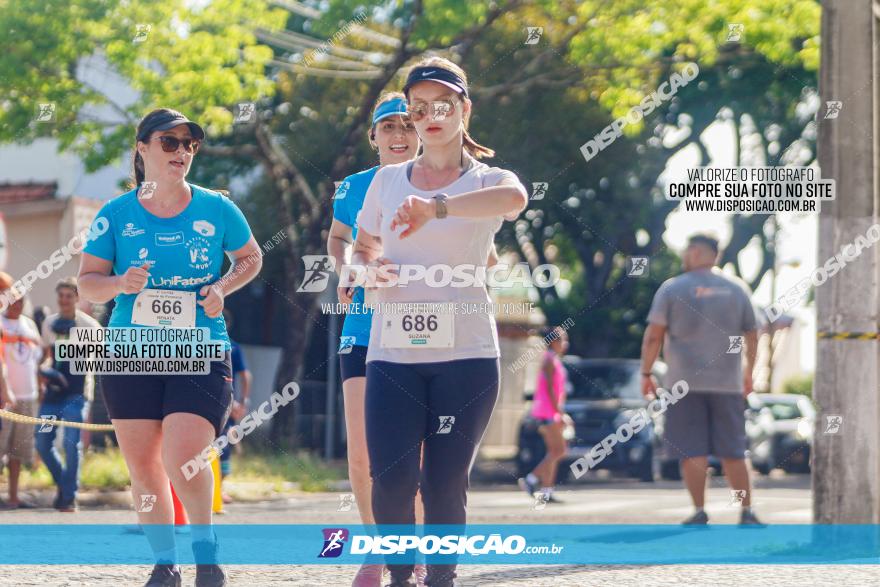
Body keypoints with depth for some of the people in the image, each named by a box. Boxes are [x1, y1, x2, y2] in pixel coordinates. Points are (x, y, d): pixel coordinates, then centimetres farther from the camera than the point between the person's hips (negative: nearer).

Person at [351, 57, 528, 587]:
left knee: (446, 485, -2)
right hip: (392, 352, 2)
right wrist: (368, 270, -2)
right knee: (391, 480, -11)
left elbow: (515, 197, -24)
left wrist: (438, 207, -41)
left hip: (467, 352, -2)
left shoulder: (488, 181, 1)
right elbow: (362, 248, 25)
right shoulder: (387, 180, 12)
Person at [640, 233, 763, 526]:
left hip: (685, 382, -3)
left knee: (692, 451, 1)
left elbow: (653, 335, -7)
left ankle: (700, 512, -4)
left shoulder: (672, 288, -1)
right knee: (732, 452, 7)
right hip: (727, 382, 3)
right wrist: (749, 372, 26)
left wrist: (646, 373, 2)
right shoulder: (737, 289, 9)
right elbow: (752, 335, 13)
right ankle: (747, 512, 5)